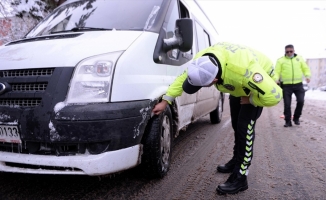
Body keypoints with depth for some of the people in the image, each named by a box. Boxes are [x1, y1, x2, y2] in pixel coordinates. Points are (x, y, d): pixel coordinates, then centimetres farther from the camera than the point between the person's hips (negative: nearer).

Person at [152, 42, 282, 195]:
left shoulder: (243, 70, -49)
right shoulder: (203, 60, -30)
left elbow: (273, 96, -44)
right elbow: (182, 78, -15)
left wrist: (250, 100, -27)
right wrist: (165, 101, -14)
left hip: (259, 77, -7)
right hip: (238, 83, 7)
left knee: (245, 126, -16)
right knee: (236, 124, 15)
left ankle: (240, 177, -7)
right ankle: (238, 161, 34)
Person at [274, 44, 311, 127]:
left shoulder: (299, 58, 12)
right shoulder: (280, 60, 5)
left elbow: (306, 68, 12)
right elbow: (277, 72, -2)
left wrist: (307, 76, -8)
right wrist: (275, 79, -21)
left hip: (298, 84, 2)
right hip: (286, 85, -1)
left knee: (300, 101, -9)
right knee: (287, 104, 0)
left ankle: (296, 118, 14)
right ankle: (288, 121, 13)